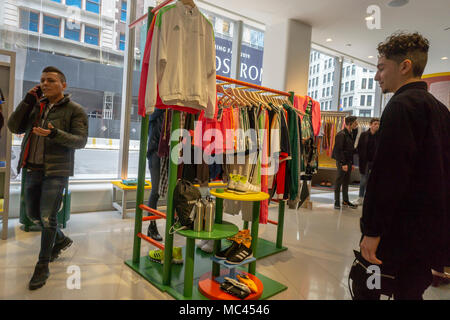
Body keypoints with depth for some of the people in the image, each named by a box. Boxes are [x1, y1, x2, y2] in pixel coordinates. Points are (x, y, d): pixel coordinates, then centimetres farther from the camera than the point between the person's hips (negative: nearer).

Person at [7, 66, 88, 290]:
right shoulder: (35, 106, 13)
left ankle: (42, 267, 10)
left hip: (56, 171, -6)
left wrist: (55, 134, -26)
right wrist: (27, 101, -2)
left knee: (47, 217, -6)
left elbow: (80, 140, -10)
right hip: (33, 169, 6)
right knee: (33, 215, 16)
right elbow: (13, 127, 6)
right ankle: (61, 240, 40)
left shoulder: (74, 110, -2)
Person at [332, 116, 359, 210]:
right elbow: (338, 150, -18)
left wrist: (351, 163, 16)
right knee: (339, 182, -2)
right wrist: (343, 163, -21)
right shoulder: (341, 134, -14)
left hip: (348, 162, 9)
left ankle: (345, 201, 24)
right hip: (342, 162, -9)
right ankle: (337, 202, 5)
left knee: (346, 182, 14)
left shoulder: (350, 134, 15)